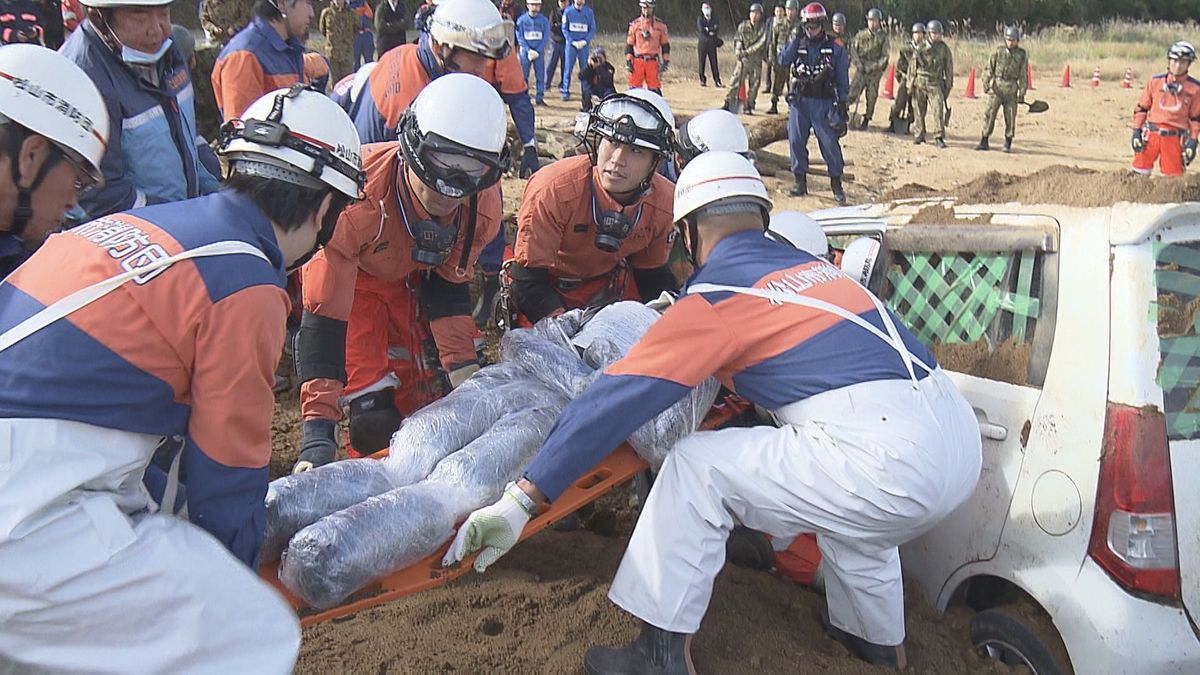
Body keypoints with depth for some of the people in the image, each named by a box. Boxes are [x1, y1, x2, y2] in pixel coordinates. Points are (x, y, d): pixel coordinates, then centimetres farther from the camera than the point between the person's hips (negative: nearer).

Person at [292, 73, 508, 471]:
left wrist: (464, 369, -14)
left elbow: (447, 281, -9)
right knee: (374, 409, -15)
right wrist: (318, 433, -43)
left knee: (416, 394, 5)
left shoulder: (483, 203, -28)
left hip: (410, 274, 4)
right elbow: (324, 314, -40)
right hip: (348, 272, -4)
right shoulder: (355, 194, -44)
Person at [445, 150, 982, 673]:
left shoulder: (716, 294, -1)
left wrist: (520, 501, -6)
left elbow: (619, 400, -7)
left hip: (891, 463, -8)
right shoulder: (811, 263, 20)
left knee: (695, 466, 2)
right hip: (962, 439, 8)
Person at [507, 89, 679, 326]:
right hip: (550, 291, -4)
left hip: (609, 287, 4)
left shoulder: (664, 203, -16)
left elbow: (652, 275, 2)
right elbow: (528, 282, -27)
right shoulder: (553, 190, -30)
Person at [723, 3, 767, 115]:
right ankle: (728, 104, -4)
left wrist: (748, 51, -18)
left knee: (753, 84, 2)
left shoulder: (763, 28, -2)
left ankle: (748, 107, 13)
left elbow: (761, 43, -12)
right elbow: (738, 40, 7)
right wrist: (738, 51, -13)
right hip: (743, 59, 0)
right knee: (736, 81, -7)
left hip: (756, 61, 0)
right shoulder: (743, 26, 3)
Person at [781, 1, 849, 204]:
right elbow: (783, 61, -7)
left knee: (830, 143, -4)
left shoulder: (836, 48, 0)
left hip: (824, 103, -3)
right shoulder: (798, 44, 8)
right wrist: (794, 42, -13)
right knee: (795, 140, 2)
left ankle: (836, 184, 7)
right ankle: (800, 181, 13)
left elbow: (843, 79, 1)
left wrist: (842, 104, -3)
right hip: (800, 101, 3)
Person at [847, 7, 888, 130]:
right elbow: (853, 50, 6)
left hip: (875, 71, -1)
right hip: (861, 70, 1)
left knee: (871, 97, 2)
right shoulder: (861, 34, 6)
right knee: (852, 93, -13)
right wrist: (859, 64, -9)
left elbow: (884, 57, -3)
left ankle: (866, 120, 14)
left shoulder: (883, 37, 0)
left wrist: (872, 67, -12)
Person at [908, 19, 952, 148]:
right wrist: (910, 84, 6)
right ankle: (920, 135, 20)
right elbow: (912, 66, 10)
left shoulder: (944, 49, 3)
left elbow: (949, 68, 8)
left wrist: (948, 86, 5)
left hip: (935, 83, -2)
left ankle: (939, 137, -12)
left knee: (938, 109, -14)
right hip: (919, 83, 2)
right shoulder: (920, 48, 5)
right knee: (919, 111, 6)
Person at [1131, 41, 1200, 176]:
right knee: (1141, 171, -2)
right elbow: (1141, 108, 9)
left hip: (1175, 138, -1)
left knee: (1173, 177, 2)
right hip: (1151, 133, 1)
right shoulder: (1155, 81, 5)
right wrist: (1136, 131, 1)